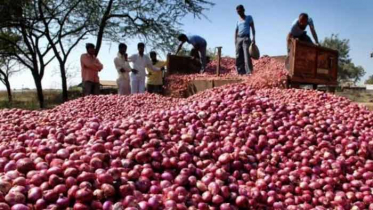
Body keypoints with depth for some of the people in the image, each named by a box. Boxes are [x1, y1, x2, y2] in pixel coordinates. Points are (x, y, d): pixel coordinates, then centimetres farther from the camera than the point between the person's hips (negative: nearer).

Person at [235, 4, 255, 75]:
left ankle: (249, 72, -21)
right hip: (238, 39, 5)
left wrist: (253, 38, -10)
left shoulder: (249, 17, 10)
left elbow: (253, 28, 3)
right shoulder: (238, 21, 22)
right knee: (238, 57, -2)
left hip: (246, 38, -5)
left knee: (247, 55, -16)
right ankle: (241, 72, 0)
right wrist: (235, 40, 3)